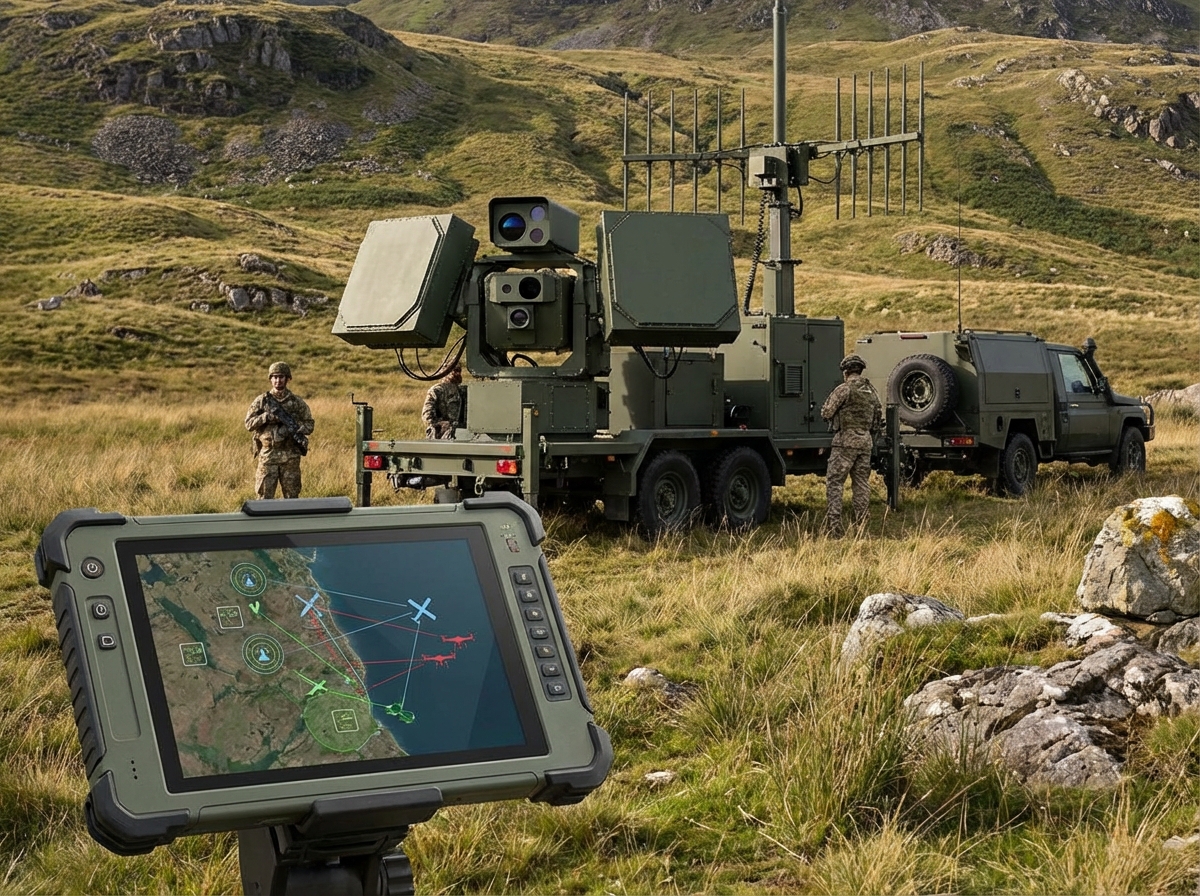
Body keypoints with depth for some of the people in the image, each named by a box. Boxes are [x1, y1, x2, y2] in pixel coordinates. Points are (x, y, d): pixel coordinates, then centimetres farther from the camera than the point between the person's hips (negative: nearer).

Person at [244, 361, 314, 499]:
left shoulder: (297, 402, 5)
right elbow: (249, 423, 1)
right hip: (267, 455, 0)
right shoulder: (261, 401, 5)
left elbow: (309, 425, 7)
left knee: (292, 495, 6)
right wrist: (266, 416, -14)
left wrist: (294, 426, -12)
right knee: (264, 496, 0)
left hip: (290, 456, 0)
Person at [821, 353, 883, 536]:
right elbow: (879, 419, 19)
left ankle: (833, 525, -12)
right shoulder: (871, 391, 14)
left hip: (845, 440, -7)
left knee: (834, 483, -5)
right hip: (865, 441, 7)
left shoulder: (844, 389, -9)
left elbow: (826, 413, -10)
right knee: (861, 484, 11)